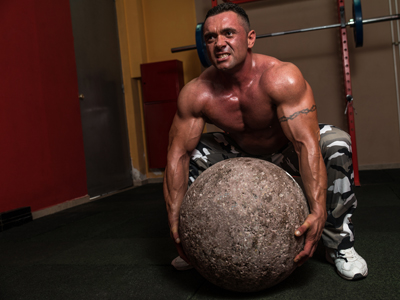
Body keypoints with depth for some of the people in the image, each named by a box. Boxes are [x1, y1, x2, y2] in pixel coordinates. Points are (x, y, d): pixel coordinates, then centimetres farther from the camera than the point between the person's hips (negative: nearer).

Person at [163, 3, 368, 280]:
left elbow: (306, 145, -40)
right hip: (242, 154, 3)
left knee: (336, 143, -31)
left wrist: (318, 212, -50)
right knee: (191, 156, -15)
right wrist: (175, 221, -27)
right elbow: (178, 153, -22)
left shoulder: (281, 78, -33)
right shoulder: (196, 94, -24)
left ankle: (339, 244, -12)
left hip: (287, 151, -2)